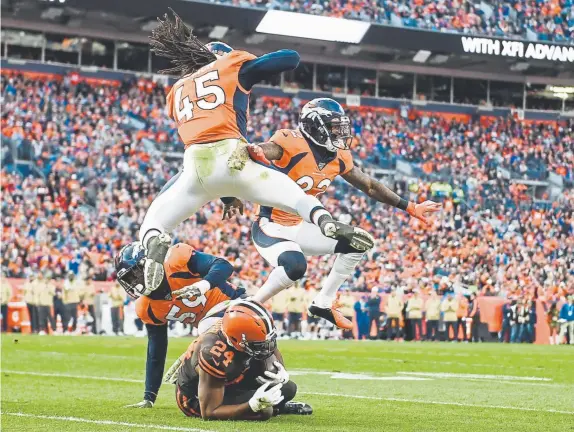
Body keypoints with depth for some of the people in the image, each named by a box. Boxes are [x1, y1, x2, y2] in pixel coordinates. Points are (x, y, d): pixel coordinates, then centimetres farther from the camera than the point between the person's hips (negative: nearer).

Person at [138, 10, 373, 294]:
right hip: (229, 161, -2)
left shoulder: (178, 90, 32)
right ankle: (328, 224, -25)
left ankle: (154, 243, -22)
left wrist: (225, 193, 36)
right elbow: (291, 58, 17)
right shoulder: (232, 63, 21)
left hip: (194, 167, 2)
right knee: (298, 199, 11)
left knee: (151, 225, 17)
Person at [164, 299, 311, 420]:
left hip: (225, 382, 7)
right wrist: (255, 405, -45)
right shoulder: (216, 358, -39)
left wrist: (282, 375, -24)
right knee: (264, 410, -26)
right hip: (196, 398, -7)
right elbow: (209, 413, -33)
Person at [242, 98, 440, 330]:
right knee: (295, 266, -35)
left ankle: (323, 304, 20)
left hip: (299, 227, 8)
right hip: (270, 227, -8)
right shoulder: (292, 144, -22)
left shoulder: (339, 157, 1)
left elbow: (370, 186, 13)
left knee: (357, 244, 9)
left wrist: (410, 208, 17)